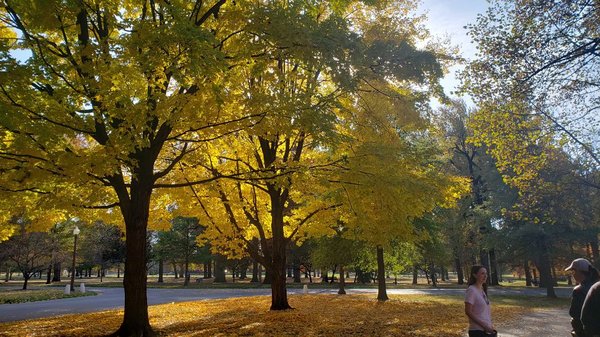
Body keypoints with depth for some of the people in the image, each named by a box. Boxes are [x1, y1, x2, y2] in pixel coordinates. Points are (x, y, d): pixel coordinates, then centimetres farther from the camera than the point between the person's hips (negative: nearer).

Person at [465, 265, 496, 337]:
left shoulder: (482, 289, 9)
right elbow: (468, 312, -19)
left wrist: (490, 325, 7)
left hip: (487, 330, 8)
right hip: (477, 331, -8)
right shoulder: (471, 290, -15)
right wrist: (484, 325, -19)